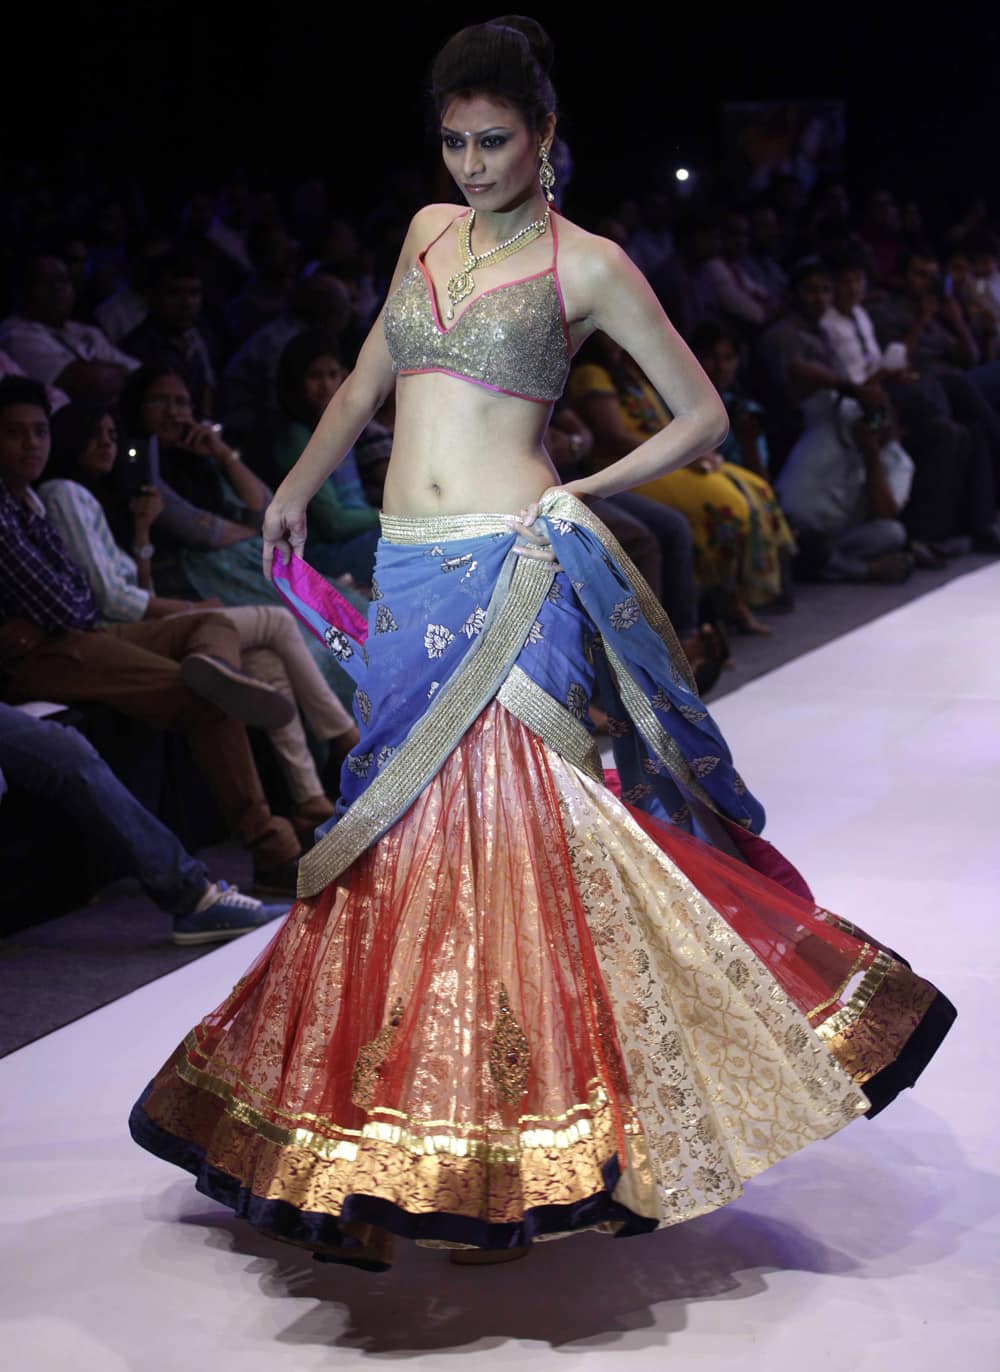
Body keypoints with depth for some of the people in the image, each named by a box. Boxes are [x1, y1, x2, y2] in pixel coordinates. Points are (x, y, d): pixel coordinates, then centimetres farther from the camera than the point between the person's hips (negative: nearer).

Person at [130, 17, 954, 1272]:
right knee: (413, 828, 7)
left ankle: (524, 1134, 3)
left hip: (514, 576, -5)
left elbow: (703, 417, 3)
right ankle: (431, 1120, 21)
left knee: (510, 822, -8)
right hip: (409, 572, 5)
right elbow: (368, 382, 29)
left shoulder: (586, 263, -1)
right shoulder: (428, 233, 15)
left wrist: (584, 495, -3)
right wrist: (294, 491, 32)